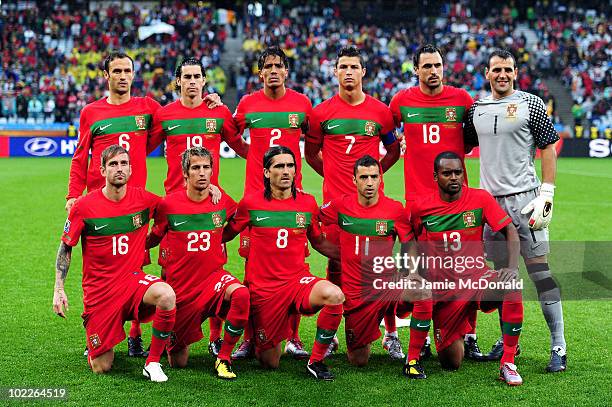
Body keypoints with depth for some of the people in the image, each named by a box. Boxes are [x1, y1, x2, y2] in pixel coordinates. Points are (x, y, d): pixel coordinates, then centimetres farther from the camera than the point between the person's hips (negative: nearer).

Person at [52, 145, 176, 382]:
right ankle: (94, 345, 37)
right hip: (98, 289, -1)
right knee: (101, 368, -2)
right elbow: (65, 248, 2)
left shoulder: (144, 199, -4)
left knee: (166, 294, -35)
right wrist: (58, 290, -5)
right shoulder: (84, 207, -9)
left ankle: (152, 363, -16)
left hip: (133, 279, 1)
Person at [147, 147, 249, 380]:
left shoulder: (223, 203, -3)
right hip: (180, 285, -1)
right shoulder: (169, 204, -8)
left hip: (213, 278, 1)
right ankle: (173, 340, 43)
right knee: (178, 363, 4)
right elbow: (152, 239, 7)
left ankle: (223, 359, -17)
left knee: (241, 295, -36)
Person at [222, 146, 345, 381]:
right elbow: (227, 234, 11)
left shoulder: (308, 203, 3)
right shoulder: (251, 203, -3)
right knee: (270, 363, 2)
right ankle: (258, 341, 42)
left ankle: (316, 361, -12)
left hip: (298, 280, 1)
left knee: (334, 296, -33)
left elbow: (318, 242, 17)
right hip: (262, 287, -1)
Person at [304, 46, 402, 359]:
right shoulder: (322, 113, 4)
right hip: (335, 200, 0)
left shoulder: (380, 111, 5)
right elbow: (311, 154, 15)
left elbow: (394, 149, 17)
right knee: (336, 268, 4)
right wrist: (334, 174, 7)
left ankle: (391, 334, 9)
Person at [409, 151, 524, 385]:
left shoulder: (480, 199, -4)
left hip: (478, 278, 0)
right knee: (450, 364, -4)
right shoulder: (421, 208, -2)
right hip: (443, 287, 0)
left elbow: (510, 232, -6)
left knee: (513, 286, -36)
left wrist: (512, 267, -22)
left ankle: (507, 363, -24)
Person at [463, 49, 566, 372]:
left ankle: (558, 346, -3)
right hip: (490, 200, 5)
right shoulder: (476, 109, 12)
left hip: (524, 198, -4)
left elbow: (549, 148, -2)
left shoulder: (531, 104, -1)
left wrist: (546, 194, -9)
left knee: (540, 272, -7)